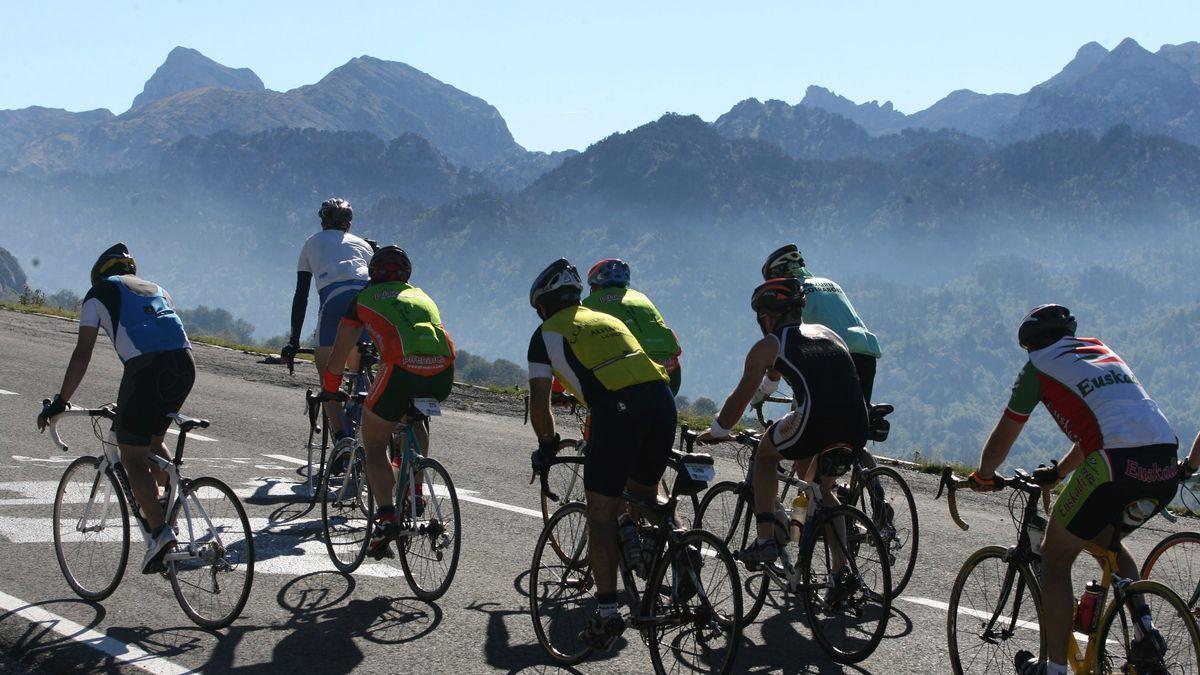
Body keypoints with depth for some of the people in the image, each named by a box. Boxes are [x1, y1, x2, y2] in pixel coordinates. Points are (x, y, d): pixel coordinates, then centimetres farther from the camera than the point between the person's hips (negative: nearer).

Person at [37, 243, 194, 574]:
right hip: (185, 363, 5)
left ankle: (159, 530, -12)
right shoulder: (157, 290, 33)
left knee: (132, 455, 1)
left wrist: (60, 401, 18)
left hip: (145, 366, -5)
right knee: (153, 441, 27)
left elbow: (82, 354, 11)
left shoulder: (99, 293, 17)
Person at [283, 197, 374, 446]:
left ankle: (343, 441, -13)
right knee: (359, 370, 24)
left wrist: (293, 342, 26)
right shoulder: (363, 244, 34)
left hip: (335, 299, -3)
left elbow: (301, 297, 25)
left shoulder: (312, 244, 30)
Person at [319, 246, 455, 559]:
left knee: (374, 445, 13)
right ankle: (414, 493, 26)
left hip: (402, 368, -4)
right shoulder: (421, 296, 34)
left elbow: (339, 353, 30)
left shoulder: (364, 298, 24)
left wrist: (329, 389, 46)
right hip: (443, 372, 4)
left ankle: (386, 518, -5)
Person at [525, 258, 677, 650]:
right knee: (645, 494, 29)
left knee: (601, 515, 5)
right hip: (663, 397, 6)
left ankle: (607, 614, 3)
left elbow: (539, 402, 11)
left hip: (617, 407, -5)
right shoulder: (609, 320, 33)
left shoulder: (547, 334, 16)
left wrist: (547, 446, 27)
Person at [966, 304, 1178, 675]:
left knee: (1056, 558, 12)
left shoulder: (1039, 366, 13)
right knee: (1106, 541, 32)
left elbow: (1003, 436, 20)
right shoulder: (1103, 351, 31)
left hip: (1118, 465, -6)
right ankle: (1144, 627, 14)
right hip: (1167, 467, 6)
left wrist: (982, 476, 38)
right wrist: (1056, 472, 50)